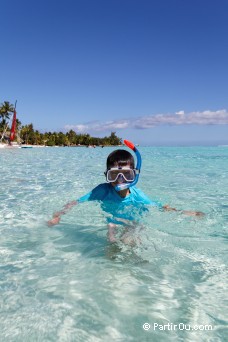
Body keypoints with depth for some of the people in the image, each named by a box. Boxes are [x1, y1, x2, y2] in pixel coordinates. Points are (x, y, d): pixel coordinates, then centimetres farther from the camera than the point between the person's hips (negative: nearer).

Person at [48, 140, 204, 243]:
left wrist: (186, 213, -5)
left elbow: (160, 208, 1)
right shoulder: (103, 190, -17)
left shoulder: (137, 194, -11)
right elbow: (76, 203, -11)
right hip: (111, 228, -2)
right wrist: (58, 215, -26)